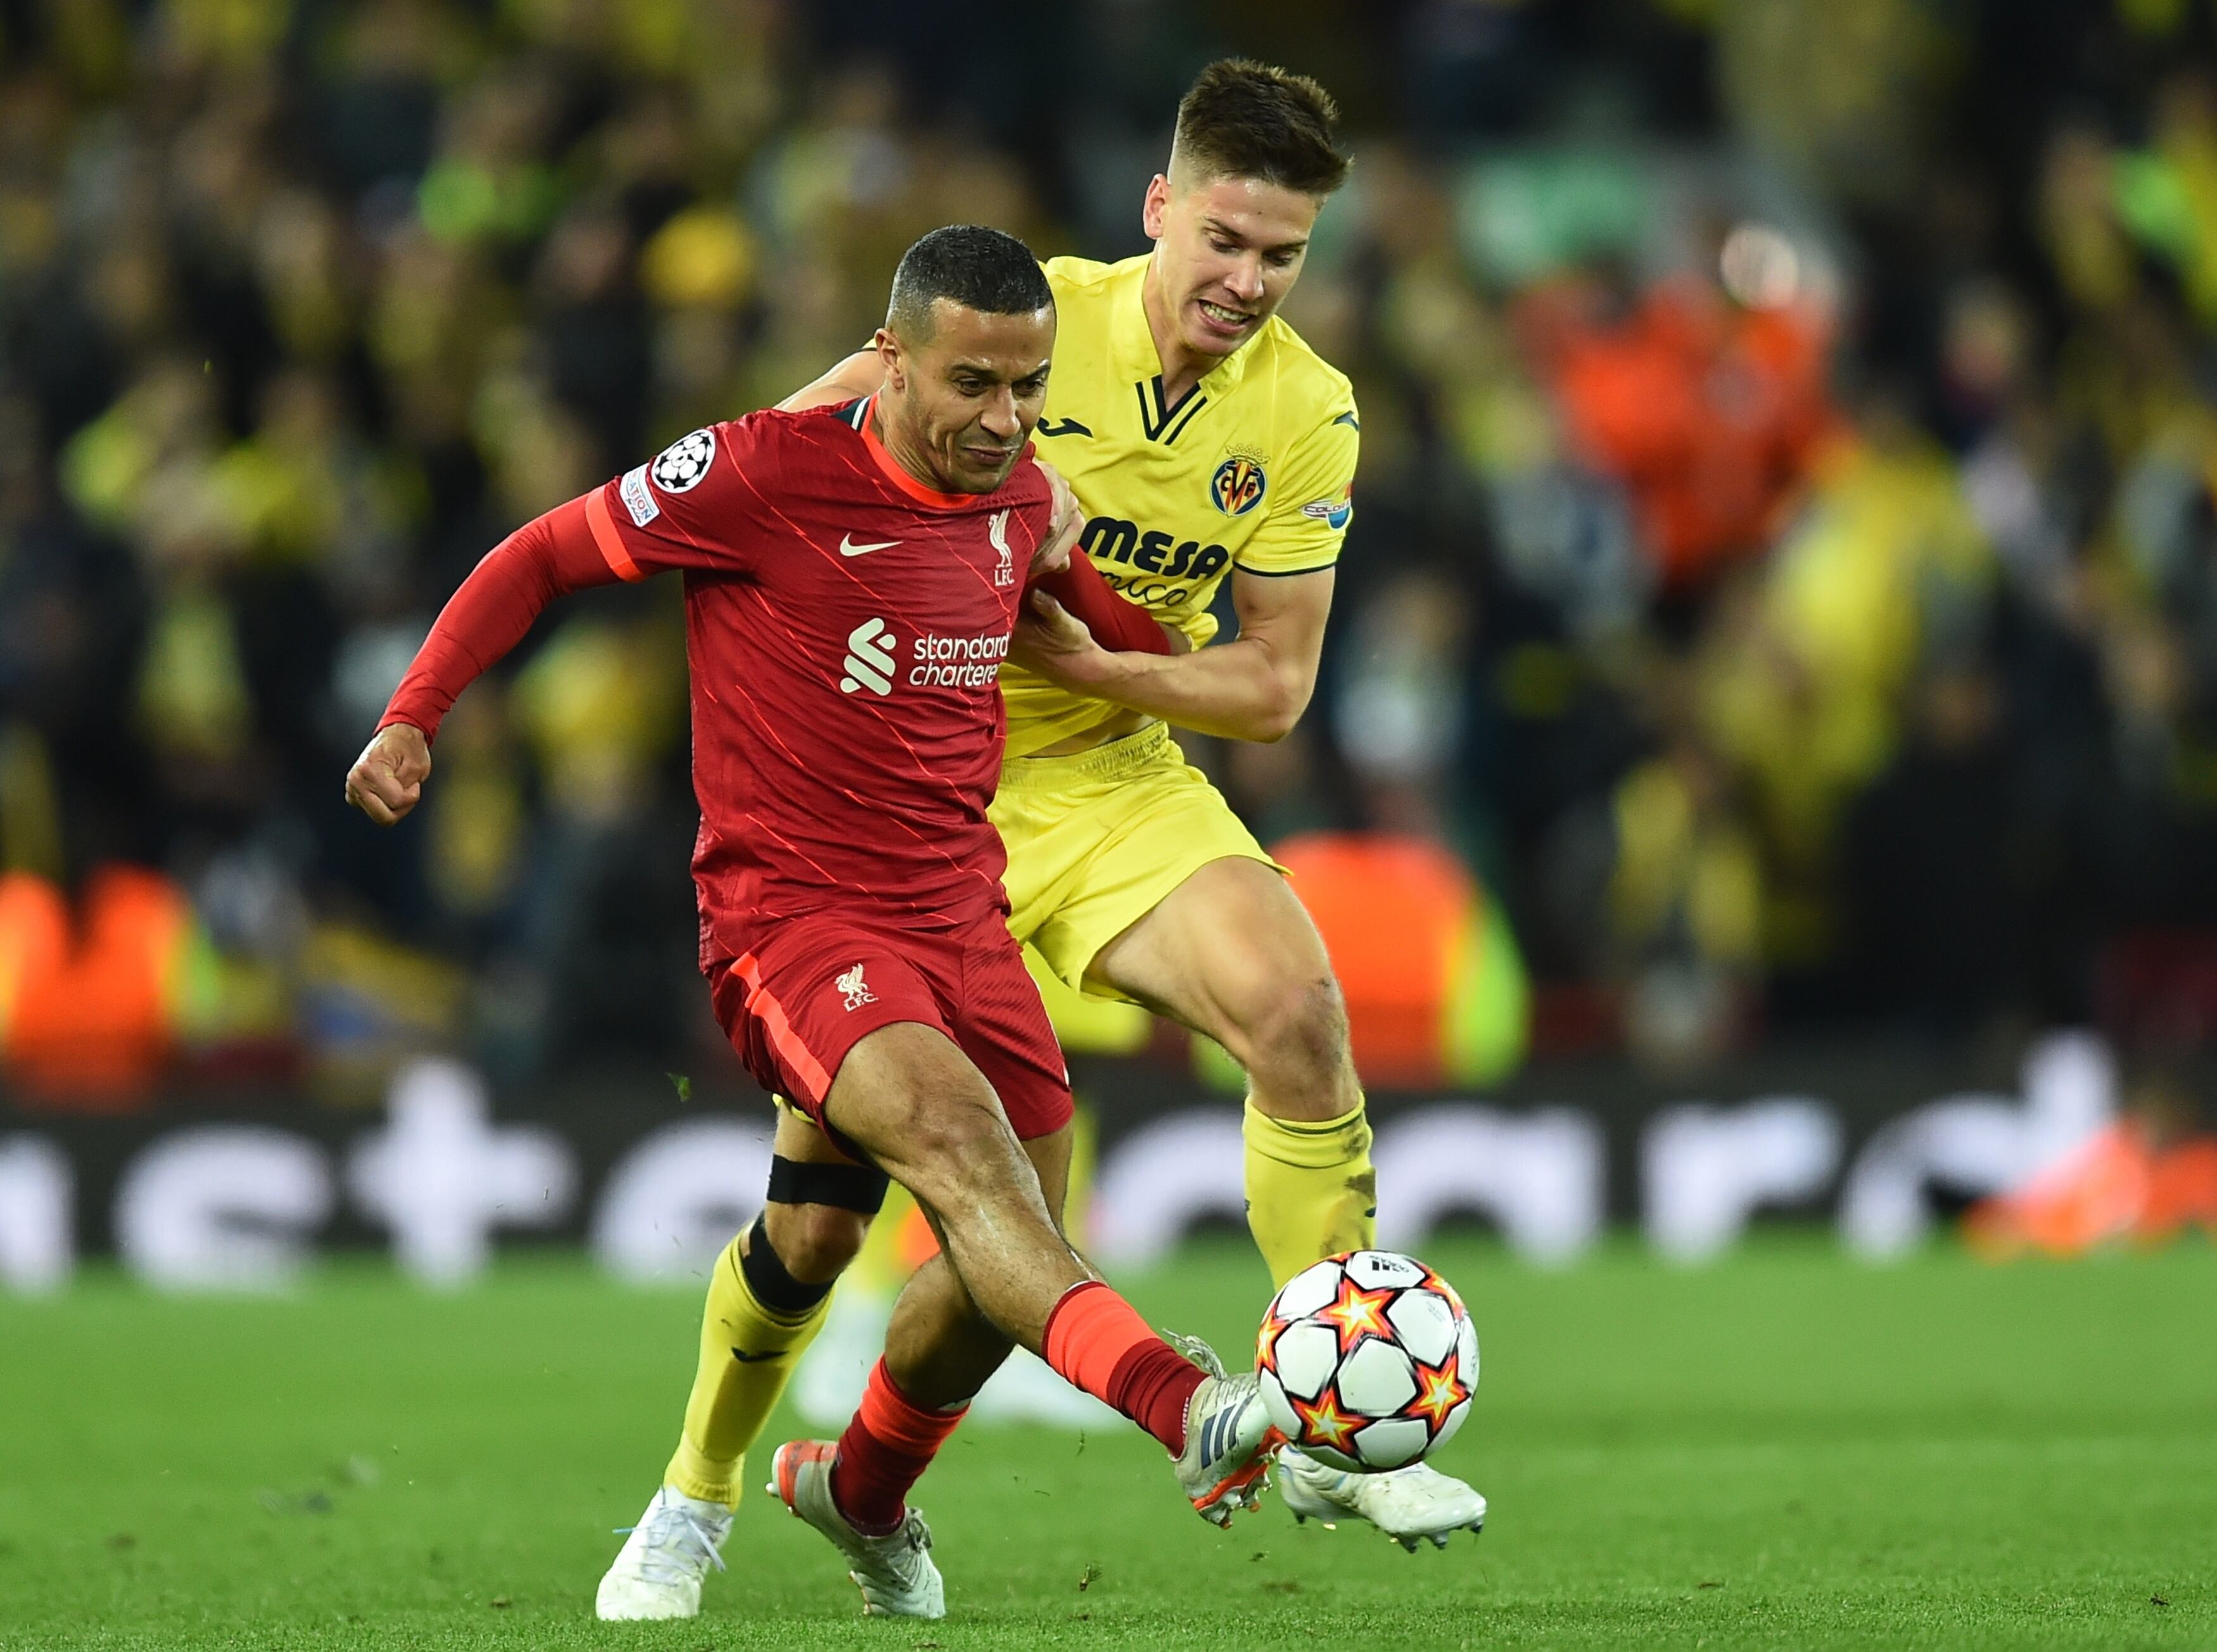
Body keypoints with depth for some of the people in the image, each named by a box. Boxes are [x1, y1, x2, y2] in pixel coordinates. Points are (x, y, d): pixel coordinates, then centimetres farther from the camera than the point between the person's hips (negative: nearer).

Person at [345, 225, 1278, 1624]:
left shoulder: (1024, 499, 6)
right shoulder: (764, 475, -13)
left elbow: (1137, 637, 30)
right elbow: (543, 557, -2)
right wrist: (412, 719, -5)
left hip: (962, 919, 7)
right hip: (791, 920, -7)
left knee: (1012, 1265, 9)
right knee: (950, 1127, -33)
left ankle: (861, 1494, 39)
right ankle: (1184, 1409, -55)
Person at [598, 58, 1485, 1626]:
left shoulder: (1307, 413, -7)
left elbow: (1272, 686, -5)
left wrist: (1090, 661, -18)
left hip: (1111, 776, 2)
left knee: (1297, 1005, -27)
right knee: (817, 1211, -3)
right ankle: (694, 1505, 24)